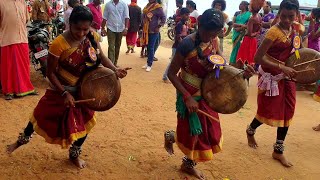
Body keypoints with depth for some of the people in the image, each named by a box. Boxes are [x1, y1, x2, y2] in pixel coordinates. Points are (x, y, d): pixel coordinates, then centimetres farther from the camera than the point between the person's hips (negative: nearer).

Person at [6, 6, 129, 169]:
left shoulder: (92, 37, -15)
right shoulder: (59, 44, -29)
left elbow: (102, 57, 0)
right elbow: (51, 73, -20)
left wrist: (115, 70, -18)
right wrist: (65, 93, -25)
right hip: (60, 90, -4)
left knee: (85, 123, 13)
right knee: (41, 116, 15)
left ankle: (74, 154, 39)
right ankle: (23, 139, 48)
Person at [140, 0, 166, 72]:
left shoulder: (158, 8, -11)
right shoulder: (147, 7, 10)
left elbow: (163, 17, -10)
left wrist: (159, 27, -14)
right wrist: (143, 27, 12)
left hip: (153, 31, -6)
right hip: (146, 30, 7)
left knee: (151, 48, -3)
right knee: (148, 47, 12)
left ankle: (149, 65, 4)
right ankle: (148, 62, 22)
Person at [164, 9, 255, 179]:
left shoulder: (215, 42, -6)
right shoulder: (187, 44, -25)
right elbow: (171, 73, -20)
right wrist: (188, 98, -25)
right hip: (190, 95, -6)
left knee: (209, 132, 13)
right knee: (193, 132, 5)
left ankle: (189, 164, 36)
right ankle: (171, 136, 41)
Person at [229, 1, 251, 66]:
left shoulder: (249, 14, 1)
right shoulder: (237, 13, 13)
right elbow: (233, 23, 4)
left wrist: (240, 28, -14)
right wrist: (241, 25, -12)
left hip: (244, 34, -4)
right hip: (236, 33, 4)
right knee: (236, 48, 5)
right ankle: (233, 62, 9)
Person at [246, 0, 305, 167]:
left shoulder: (296, 29, 1)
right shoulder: (274, 32, -21)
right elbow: (258, 58, -25)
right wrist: (281, 67, -29)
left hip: (287, 75, 7)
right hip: (271, 76, -7)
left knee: (287, 112, 8)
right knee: (269, 112, 4)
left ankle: (278, 151, 21)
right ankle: (250, 131, 37)